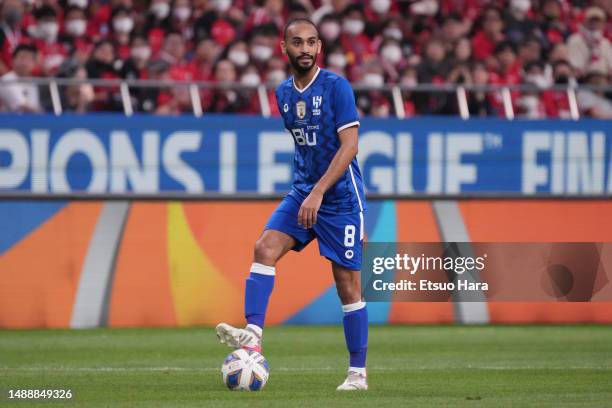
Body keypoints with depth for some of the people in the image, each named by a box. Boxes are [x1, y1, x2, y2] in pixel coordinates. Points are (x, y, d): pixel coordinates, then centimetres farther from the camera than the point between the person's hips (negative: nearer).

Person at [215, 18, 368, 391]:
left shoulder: (336, 87, -12)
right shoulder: (284, 93, 8)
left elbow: (349, 144, -18)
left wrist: (319, 192, -24)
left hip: (341, 196, -6)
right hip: (302, 192, 6)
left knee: (348, 285, -2)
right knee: (265, 248, -18)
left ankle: (358, 372, 7)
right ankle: (253, 334, -27)